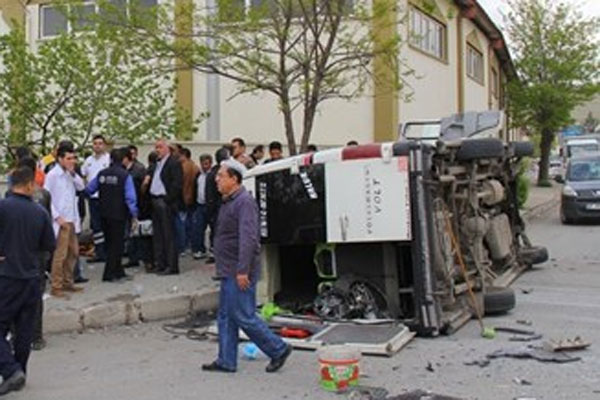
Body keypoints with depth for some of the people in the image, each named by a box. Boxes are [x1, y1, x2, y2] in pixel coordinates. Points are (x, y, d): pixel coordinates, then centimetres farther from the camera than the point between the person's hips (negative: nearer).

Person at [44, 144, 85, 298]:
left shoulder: (70, 174, 10)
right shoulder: (52, 175, -11)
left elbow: (81, 187, 6)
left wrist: (73, 173, -4)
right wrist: (57, 217, -16)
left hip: (71, 220, 8)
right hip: (60, 221, -8)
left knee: (73, 252, 14)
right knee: (60, 255, -6)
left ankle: (67, 282, 25)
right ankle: (56, 287, 2)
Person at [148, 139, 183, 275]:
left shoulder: (174, 163, -9)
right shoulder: (156, 164, 18)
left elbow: (177, 184, -16)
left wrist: (167, 199, -17)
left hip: (166, 203, -9)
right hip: (155, 202, 9)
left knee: (168, 235, -4)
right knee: (157, 235, 12)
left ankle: (171, 266, 1)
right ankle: (160, 264, 19)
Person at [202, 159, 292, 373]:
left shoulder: (244, 202, -17)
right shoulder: (229, 202, 16)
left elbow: (248, 238, -25)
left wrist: (242, 270, -28)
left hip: (239, 273, -10)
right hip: (228, 272, 10)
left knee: (243, 316, -5)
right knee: (225, 317, 12)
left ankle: (278, 349, 7)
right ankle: (226, 361, 19)